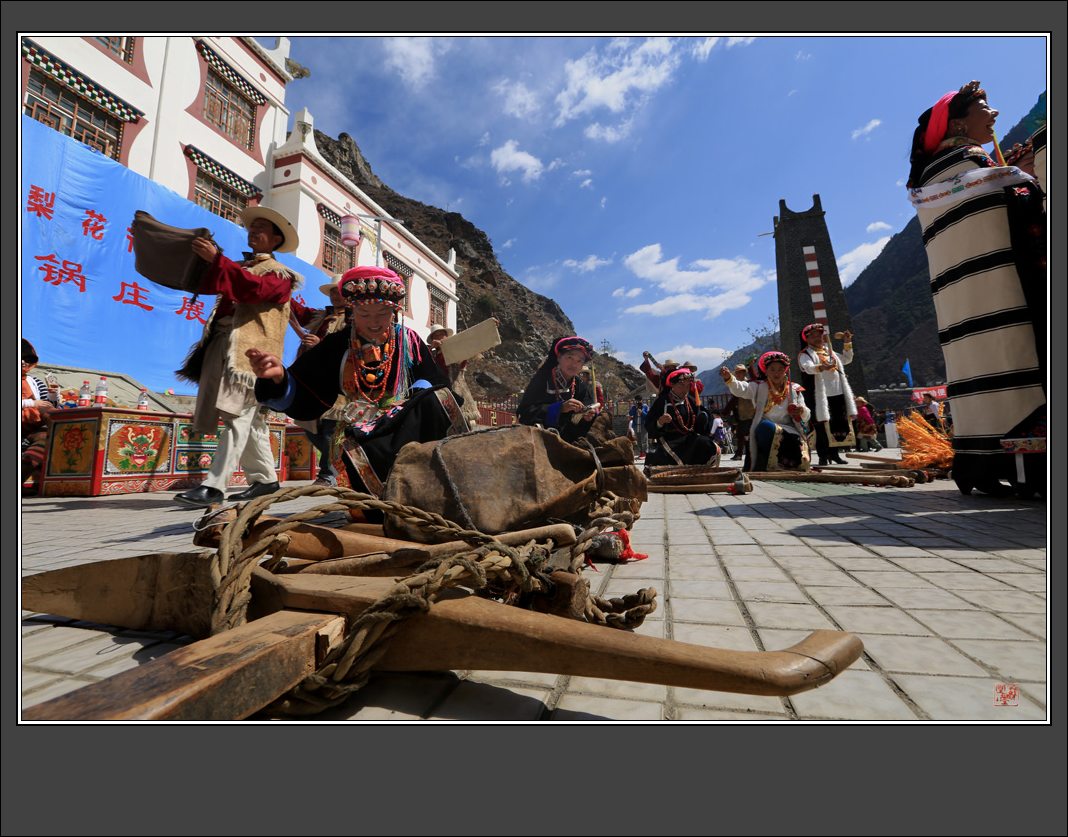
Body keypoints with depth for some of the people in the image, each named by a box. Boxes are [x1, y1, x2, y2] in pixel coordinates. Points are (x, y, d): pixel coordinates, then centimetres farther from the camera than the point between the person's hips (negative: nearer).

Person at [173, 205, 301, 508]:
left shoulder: (278, 272, 5)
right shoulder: (240, 267, 27)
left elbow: (255, 288, -16)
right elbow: (205, 284, 18)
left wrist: (216, 259, -17)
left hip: (250, 350, -7)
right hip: (221, 346, 8)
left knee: (238, 416, -15)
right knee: (249, 419, 8)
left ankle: (214, 485, -19)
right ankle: (265, 479, 15)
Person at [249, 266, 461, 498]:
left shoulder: (408, 340, 5)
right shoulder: (337, 346, 3)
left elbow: (432, 383, 3)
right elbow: (303, 399, -2)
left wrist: (418, 398, -19)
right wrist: (279, 377, -23)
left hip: (407, 424, 1)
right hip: (361, 435, -1)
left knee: (432, 402, -29)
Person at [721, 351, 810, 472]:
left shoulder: (794, 389, 12)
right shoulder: (759, 387, 6)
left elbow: (806, 416, 10)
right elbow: (740, 389, -16)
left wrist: (802, 411, -16)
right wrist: (729, 378, -39)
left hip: (788, 430, 1)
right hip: (765, 430, -1)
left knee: (796, 443, -31)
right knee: (766, 427, -36)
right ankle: (769, 466, -20)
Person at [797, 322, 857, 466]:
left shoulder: (830, 352, 21)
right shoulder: (806, 354, -3)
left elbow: (847, 359, 32)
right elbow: (808, 368, -23)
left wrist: (847, 343, 19)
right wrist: (822, 367, -43)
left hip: (838, 394, 7)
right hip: (821, 397, -7)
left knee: (839, 425, 9)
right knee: (823, 426, -8)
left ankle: (833, 453, 20)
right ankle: (823, 456, -4)